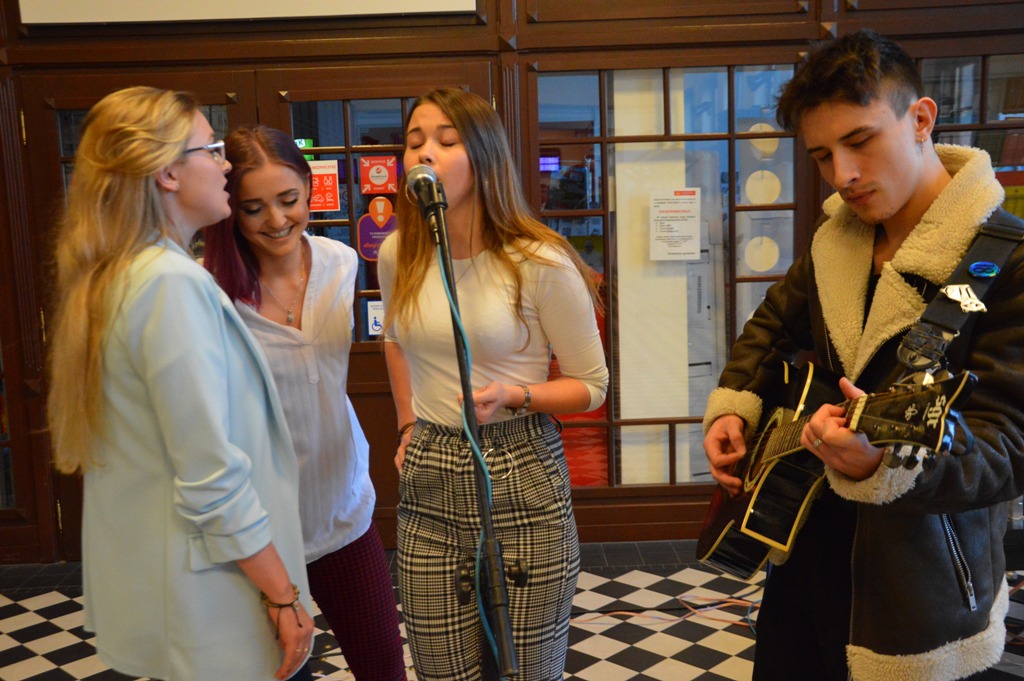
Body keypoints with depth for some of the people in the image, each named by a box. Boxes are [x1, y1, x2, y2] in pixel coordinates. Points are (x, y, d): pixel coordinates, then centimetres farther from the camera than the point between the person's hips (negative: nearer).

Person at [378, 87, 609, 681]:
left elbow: (591, 385, -4)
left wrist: (513, 395, -20)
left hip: (522, 481, -4)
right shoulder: (398, 254, 1)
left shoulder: (540, 262, -13)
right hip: (429, 482, 4)